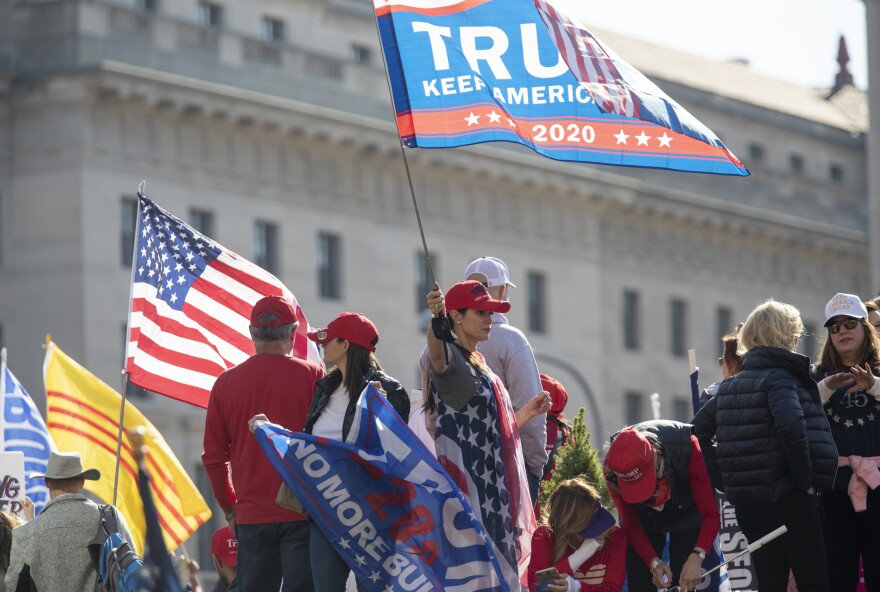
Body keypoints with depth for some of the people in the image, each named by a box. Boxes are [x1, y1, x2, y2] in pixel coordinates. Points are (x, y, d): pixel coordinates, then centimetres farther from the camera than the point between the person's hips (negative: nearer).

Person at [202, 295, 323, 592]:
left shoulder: (226, 382, 5)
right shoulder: (312, 376, -3)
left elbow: (213, 456, 8)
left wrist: (229, 506, 19)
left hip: (251, 515, 3)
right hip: (303, 512, -3)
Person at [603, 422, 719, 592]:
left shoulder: (686, 447, -37)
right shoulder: (612, 466, -32)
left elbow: (710, 514, -30)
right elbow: (630, 524, -17)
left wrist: (696, 558, -43)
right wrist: (654, 562, -30)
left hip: (686, 512, -1)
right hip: (644, 519, 2)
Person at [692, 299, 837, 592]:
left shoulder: (730, 384, 13)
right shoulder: (780, 375, -10)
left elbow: (700, 425, 15)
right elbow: (791, 424, -26)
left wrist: (723, 480, 14)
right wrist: (805, 479, -17)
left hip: (745, 502, 7)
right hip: (788, 499, -7)